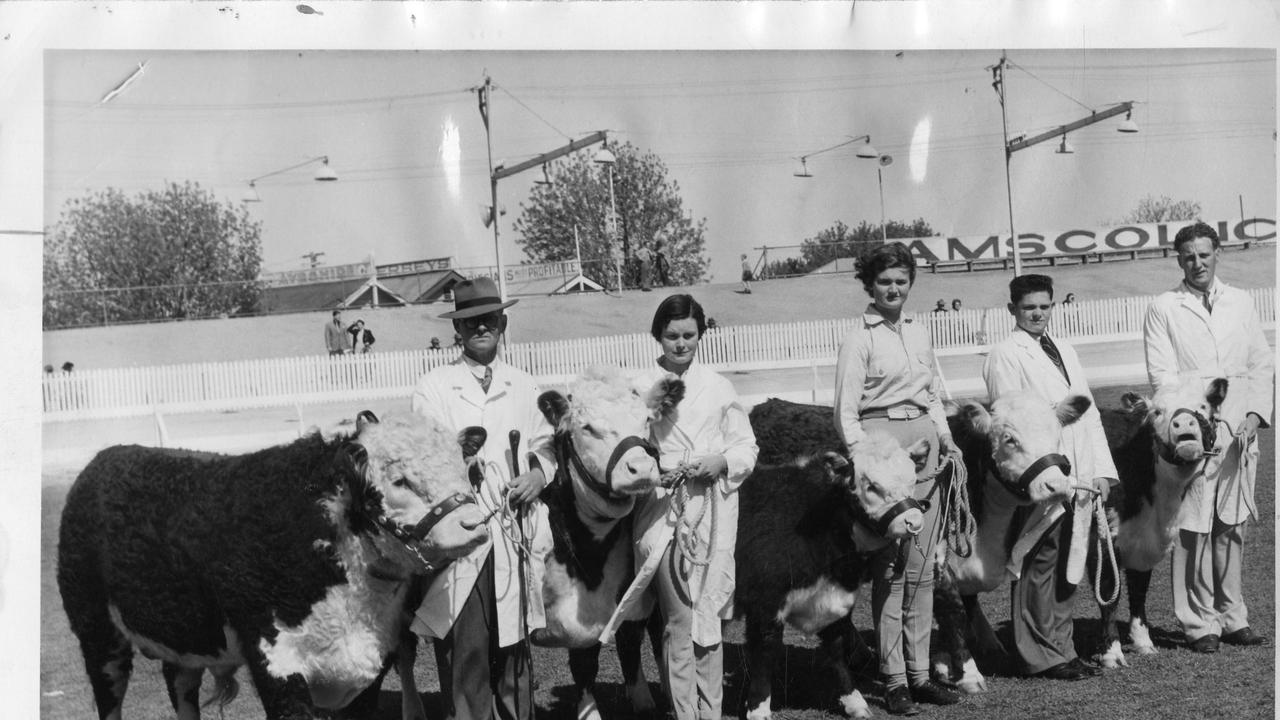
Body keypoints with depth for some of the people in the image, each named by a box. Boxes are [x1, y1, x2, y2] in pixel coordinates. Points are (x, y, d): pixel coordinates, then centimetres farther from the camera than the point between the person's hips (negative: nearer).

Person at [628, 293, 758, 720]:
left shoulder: (718, 387, 9)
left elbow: (747, 447, 11)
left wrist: (722, 462, -7)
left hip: (714, 511, 2)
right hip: (664, 509, -2)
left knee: (710, 618, 6)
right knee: (680, 620, -6)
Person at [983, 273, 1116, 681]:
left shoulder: (1065, 353, 20)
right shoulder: (1005, 356, -4)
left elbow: (1088, 414, 18)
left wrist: (1101, 469, 8)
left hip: (1077, 479, 7)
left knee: (1067, 567, 10)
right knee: (1040, 566, -5)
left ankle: (1061, 649, 18)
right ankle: (1042, 657, 2)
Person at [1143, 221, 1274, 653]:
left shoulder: (1240, 303, 14)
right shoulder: (1163, 309, 3)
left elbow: (1262, 365, 13)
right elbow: (1161, 374, -5)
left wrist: (1255, 414, -1)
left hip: (1239, 429, 4)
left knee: (1232, 526, 7)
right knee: (1194, 528, -5)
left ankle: (1231, 617, 15)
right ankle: (1199, 623, 1)